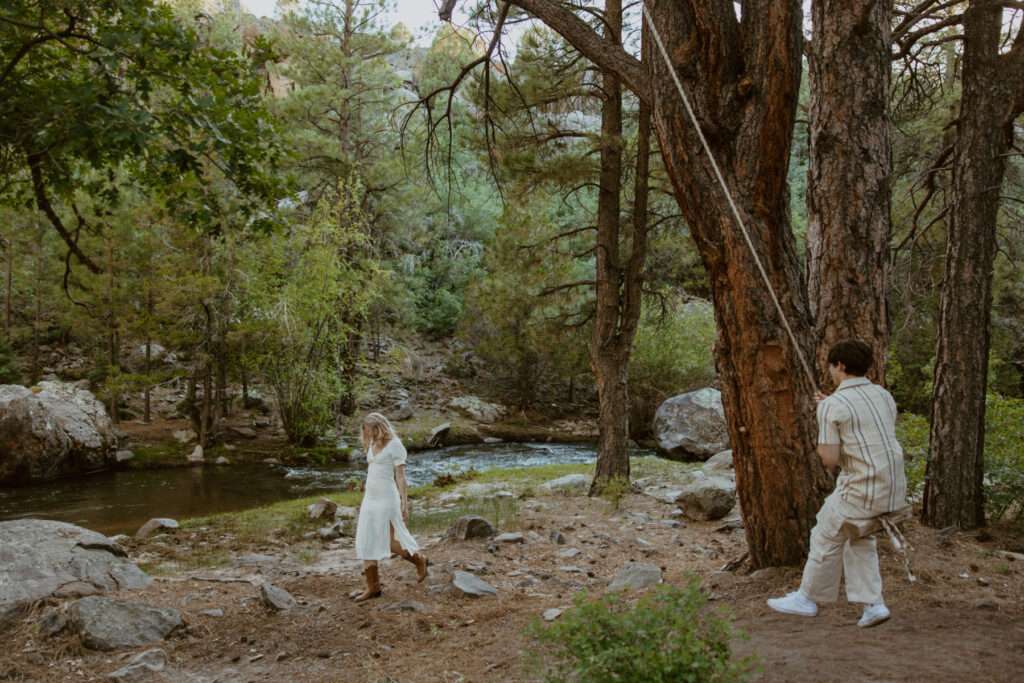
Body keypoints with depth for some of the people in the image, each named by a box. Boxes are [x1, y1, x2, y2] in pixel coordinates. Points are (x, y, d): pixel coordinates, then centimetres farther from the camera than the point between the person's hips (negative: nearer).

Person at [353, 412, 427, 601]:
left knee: (391, 541, -1)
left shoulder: (394, 444, -9)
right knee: (365, 542, 4)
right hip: (370, 498, 8)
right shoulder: (372, 445, 13)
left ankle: (419, 560, 25)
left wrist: (404, 504, -16)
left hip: (386, 499, -8)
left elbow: (400, 476, -13)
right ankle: (373, 587, 9)